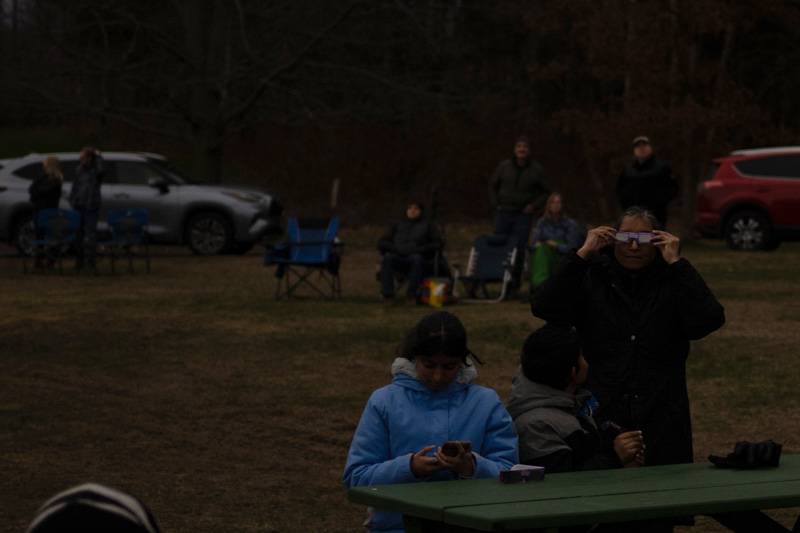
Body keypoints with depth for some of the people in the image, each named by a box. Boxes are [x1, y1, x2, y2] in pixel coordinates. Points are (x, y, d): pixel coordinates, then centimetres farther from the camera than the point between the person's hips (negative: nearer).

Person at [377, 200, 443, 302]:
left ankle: (411, 294, -38)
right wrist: (395, 248, -2)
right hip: (399, 258, 2)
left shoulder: (427, 225, 20)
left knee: (416, 258, -38)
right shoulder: (399, 225, 26)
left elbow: (437, 244, 7)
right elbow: (381, 243, 18)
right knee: (387, 257, -31)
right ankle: (387, 294, -38)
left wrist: (421, 249, -9)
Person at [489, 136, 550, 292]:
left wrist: (535, 206, -2)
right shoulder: (504, 166, 4)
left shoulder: (536, 170, 2)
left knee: (519, 248, -5)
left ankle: (515, 279, 1)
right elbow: (492, 186, 15)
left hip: (524, 214, -1)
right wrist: (495, 204, 5)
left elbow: (545, 191, 11)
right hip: (504, 213, 1)